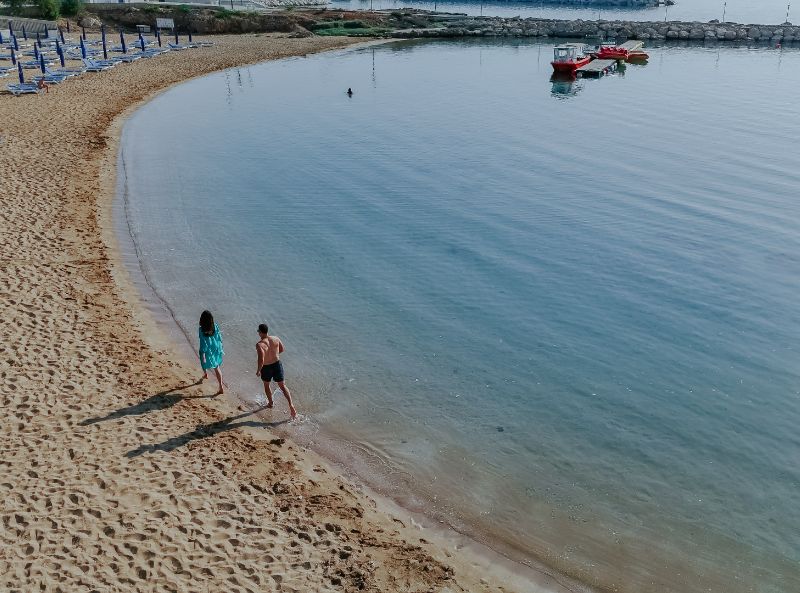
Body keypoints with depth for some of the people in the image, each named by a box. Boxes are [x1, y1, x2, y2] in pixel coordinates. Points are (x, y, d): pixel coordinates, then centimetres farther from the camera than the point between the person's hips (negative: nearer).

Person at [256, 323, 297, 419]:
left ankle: (270, 403, 44)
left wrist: (258, 370, -13)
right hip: (277, 364, 3)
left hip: (266, 368, -3)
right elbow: (281, 349, 8)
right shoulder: (276, 338, -10)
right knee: (282, 386, 14)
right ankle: (291, 404, 0)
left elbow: (261, 361, -30)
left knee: (266, 385, 26)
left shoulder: (260, 345, -26)